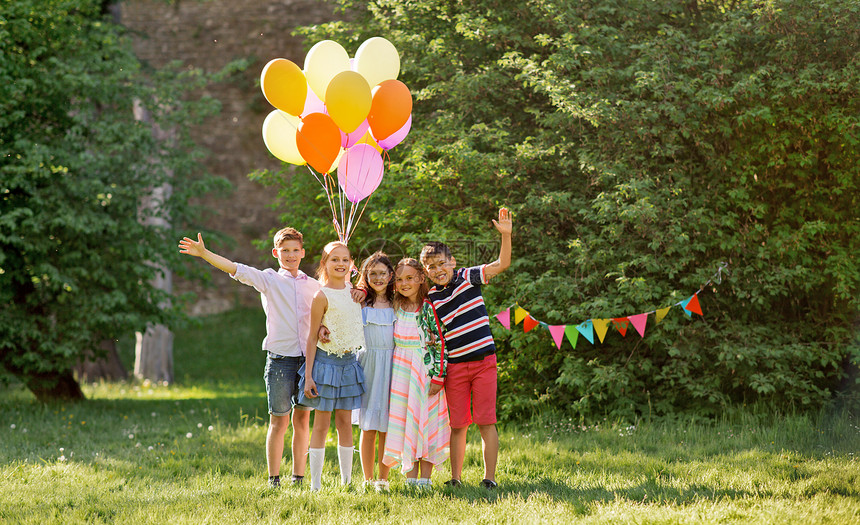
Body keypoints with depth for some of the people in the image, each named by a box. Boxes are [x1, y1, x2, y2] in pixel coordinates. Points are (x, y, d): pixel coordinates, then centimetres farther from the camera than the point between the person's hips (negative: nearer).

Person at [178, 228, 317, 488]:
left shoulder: (313, 285, 12)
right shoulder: (269, 280, 3)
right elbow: (236, 269, -8)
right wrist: (204, 253, -17)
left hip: (307, 357, 3)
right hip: (280, 357, -3)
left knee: (302, 420, 7)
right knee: (279, 420, -1)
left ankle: (299, 478, 14)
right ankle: (274, 480, 4)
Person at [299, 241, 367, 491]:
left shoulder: (353, 291, 6)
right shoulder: (322, 296, -11)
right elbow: (312, 338, -10)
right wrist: (308, 376, -13)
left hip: (349, 362, 5)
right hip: (326, 360, -5)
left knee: (345, 422, 9)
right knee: (322, 423, -2)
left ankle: (346, 481, 14)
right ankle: (315, 485, 2)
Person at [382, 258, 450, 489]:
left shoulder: (429, 308, -6)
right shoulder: (395, 307, 7)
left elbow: (441, 342, -8)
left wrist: (438, 376, -13)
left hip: (425, 370, -4)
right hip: (401, 371, 4)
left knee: (426, 421, -3)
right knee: (404, 423, 1)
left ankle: (425, 479, 1)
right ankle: (411, 477, 7)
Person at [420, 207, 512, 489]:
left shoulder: (468, 278, 1)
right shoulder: (430, 300, 5)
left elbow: (502, 264, -6)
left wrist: (505, 234, -18)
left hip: (484, 360, -2)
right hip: (455, 366, 2)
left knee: (486, 421, -3)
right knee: (457, 425, 5)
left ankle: (489, 478, 0)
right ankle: (456, 478, 13)